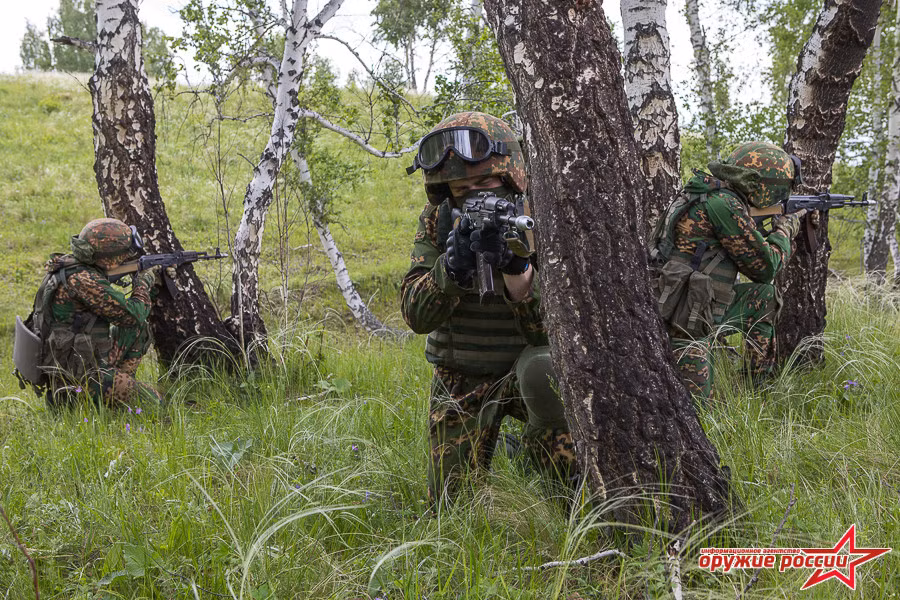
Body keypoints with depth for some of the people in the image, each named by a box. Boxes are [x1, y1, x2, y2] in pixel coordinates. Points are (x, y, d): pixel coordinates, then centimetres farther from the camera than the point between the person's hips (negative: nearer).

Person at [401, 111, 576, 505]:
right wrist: (451, 267, -36)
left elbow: (550, 329, -27)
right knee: (450, 506, 3)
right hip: (460, 381, 3)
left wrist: (516, 266, -44)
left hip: (522, 364, -3)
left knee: (542, 368, -39)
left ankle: (573, 483, -17)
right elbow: (416, 314, -17)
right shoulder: (437, 224, -10)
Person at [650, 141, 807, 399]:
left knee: (764, 296, 19)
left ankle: (759, 386, 23)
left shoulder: (712, 196, 11)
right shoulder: (724, 204, -18)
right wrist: (784, 230, 8)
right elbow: (765, 268, -10)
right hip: (683, 326, -10)